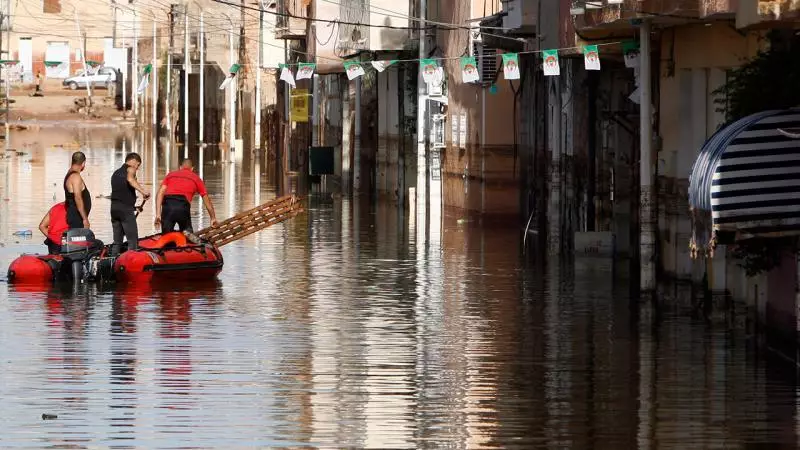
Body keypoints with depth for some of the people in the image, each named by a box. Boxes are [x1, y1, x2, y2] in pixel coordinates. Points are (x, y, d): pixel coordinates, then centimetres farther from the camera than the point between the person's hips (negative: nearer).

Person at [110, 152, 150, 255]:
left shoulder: (116, 173, 24)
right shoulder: (130, 169, -1)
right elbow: (130, 179, -25)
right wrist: (143, 191, -35)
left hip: (114, 207, 8)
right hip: (126, 207, -8)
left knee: (117, 242, 9)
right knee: (133, 240, -9)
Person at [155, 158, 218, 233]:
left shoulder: (170, 175, 27)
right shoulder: (195, 178, 25)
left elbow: (160, 193, 13)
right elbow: (207, 200, 27)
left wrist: (158, 214, 7)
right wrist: (213, 218, 36)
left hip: (167, 204, 1)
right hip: (183, 205, -1)